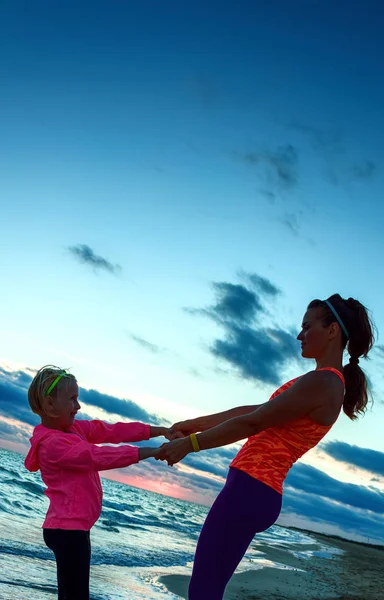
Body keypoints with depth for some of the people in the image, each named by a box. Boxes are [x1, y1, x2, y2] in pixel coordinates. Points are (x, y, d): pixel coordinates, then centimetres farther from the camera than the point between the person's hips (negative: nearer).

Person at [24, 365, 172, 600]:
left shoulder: (73, 428, 8)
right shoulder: (52, 444, -21)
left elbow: (111, 431, 6)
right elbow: (98, 457, -27)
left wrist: (157, 431, 0)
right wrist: (149, 452, -28)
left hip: (73, 528, 10)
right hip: (67, 530, -10)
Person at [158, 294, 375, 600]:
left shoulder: (320, 382, -14)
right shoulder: (329, 383, 17)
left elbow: (251, 423, -14)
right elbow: (255, 411, 21)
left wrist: (188, 444, -7)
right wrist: (196, 424, 24)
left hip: (250, 489, -10)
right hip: (256, 490, 10)